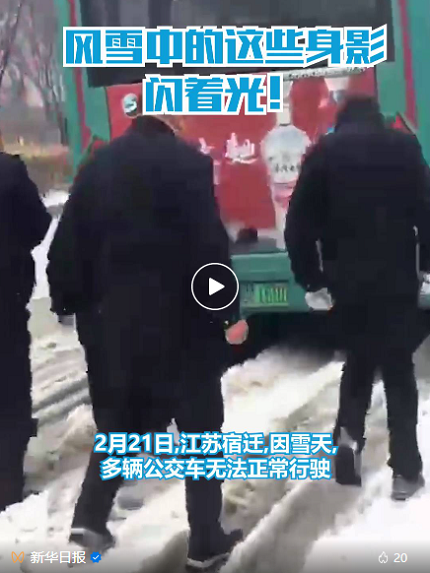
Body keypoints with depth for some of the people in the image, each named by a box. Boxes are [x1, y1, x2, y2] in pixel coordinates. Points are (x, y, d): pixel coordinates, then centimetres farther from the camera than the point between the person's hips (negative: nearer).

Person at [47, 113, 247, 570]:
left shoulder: (98, 165, 7)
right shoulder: (186, 161, -10)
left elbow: (70, 243, 8)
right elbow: (209, 244, -17)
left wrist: (69, 301, 18)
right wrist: (228, 312, -12)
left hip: (119, 320, 5)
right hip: (182, 322, -5)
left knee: (120, 418, 21)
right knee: (200, 426, 7)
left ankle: (90, 516, 11)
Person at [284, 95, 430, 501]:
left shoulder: (322, 153, 5)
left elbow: (298, 224, 0)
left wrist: (311, 280, 5)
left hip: (345, 282, 2)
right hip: (396, 280, -2)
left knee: (358, 360, 20)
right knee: (397, 368, 7)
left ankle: (349, 433, -3)